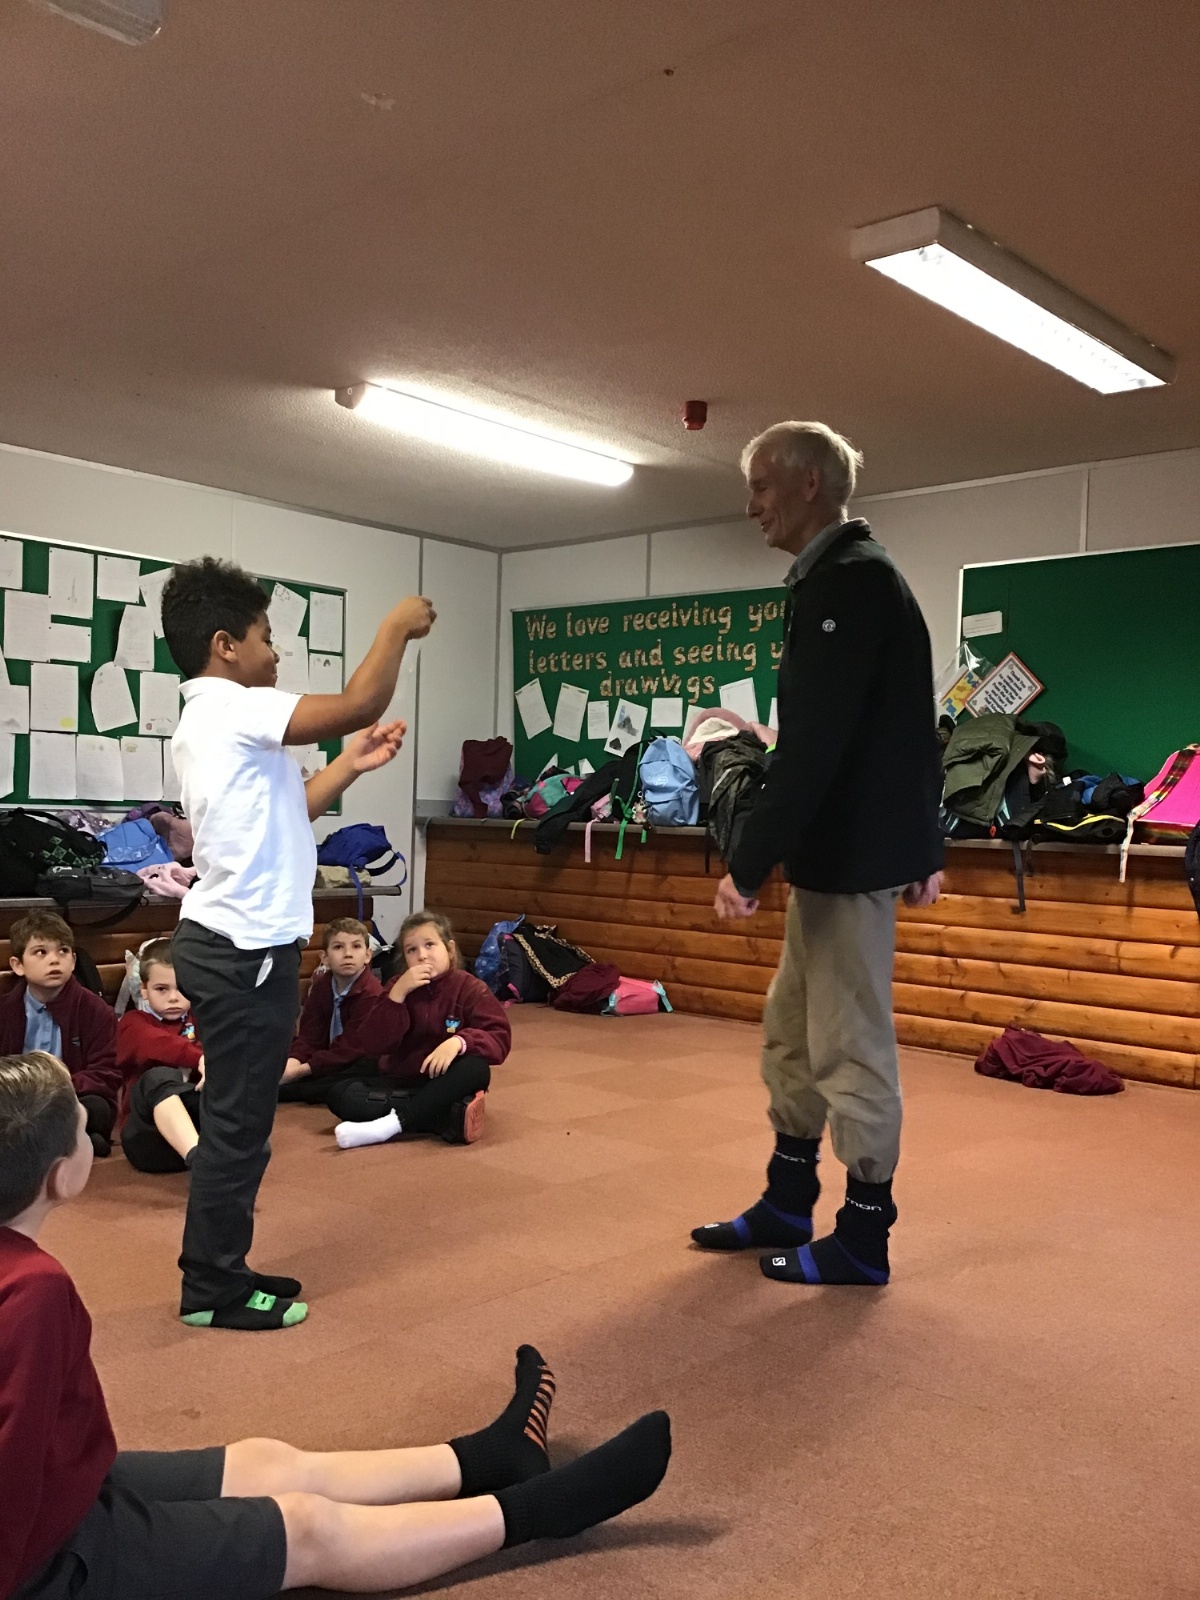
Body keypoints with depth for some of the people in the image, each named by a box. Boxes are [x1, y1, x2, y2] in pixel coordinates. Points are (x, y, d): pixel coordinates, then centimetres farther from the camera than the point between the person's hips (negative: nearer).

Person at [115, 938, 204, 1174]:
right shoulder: (134, 1023, 9)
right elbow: (157, 1046, -17)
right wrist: (199, 1058, -38)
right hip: (148, 1134, -2)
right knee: (157, 1077, -35)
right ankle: (199, 1156, -56)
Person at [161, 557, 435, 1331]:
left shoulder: (215, 718, 17)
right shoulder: (234, 708, -15)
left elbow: (284, 811, 21)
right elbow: (358, 704, -22)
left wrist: (354, 764, 17)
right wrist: (397, 629, -8)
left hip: (229, 940, 11)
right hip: (246, 948, -11)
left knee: (236, 1117, 17)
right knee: (238, 1123, 0)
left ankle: (216, 1272, 28)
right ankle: (214, 1290, 12)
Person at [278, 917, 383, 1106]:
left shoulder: (372, 993, -20)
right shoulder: (321, 985, 2)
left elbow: (352, 1048, -24)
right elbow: (310, 1036, -3)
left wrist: (303, 1069, -28)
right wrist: (294, 1061, -26)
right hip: (329, 1058, 7)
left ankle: (280, 1091, -38)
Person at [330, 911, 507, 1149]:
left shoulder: (470, 988, -5)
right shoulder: (400, 987, 2)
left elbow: (499, 1038, -16)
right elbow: (373, 1044, -10)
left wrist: (459, 1042, -35)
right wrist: (398, 993, -21)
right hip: (402, 1082, 3)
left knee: (477, 1069, -34)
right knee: (340, 1095, -22)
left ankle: (393, 1123, -38)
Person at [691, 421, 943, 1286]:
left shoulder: (845, 582, -16)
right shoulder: (857, 576, 16)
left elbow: (812, 745, -24)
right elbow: (907, 729, 19)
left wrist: (748, 863, -22)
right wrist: (925, 845, 23)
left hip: (849, 855, -11)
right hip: (844, 849, 11)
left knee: (849, 1046, 0)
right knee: (792, 1033, 17)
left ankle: (863, 1240, 15)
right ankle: (787, 1206, 30)